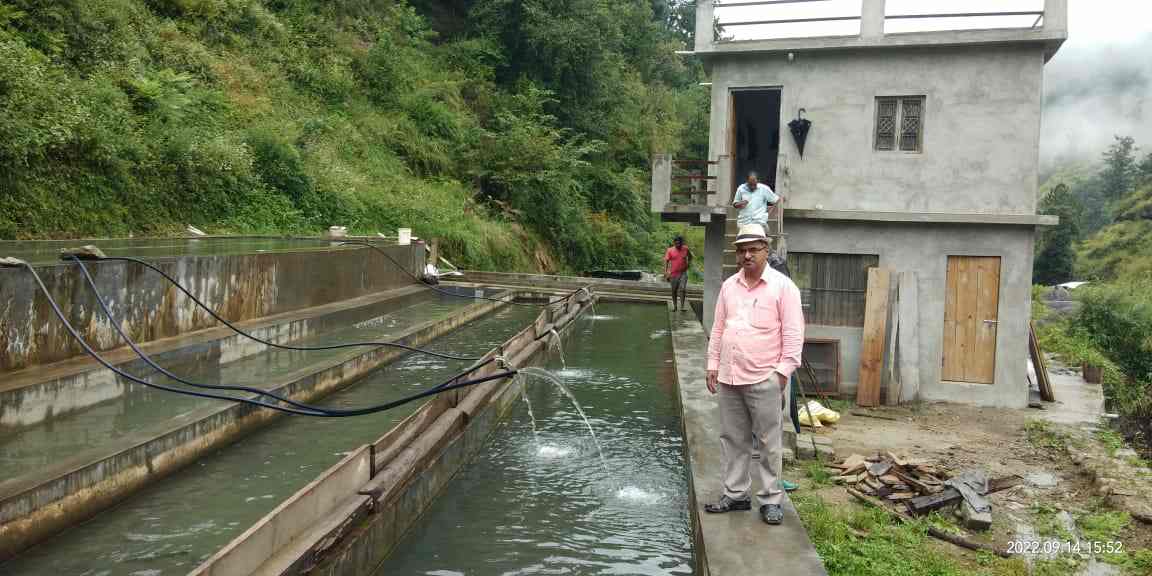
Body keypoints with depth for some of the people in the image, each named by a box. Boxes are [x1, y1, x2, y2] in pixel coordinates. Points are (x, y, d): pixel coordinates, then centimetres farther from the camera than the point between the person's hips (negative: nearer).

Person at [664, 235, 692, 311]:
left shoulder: (686, 249, 1)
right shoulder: (670, 250, -5)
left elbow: (690, 256, 22)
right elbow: (666, 261, -6)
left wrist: (689, 263, 7)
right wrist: (666, 273, -13)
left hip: (683, 273, 0)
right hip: (673, 274, 0)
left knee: (682, 289, -12)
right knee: (674, 290, 11)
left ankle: (682, 306, -10)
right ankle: (674, 306, 25)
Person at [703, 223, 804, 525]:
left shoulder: (783, 286, -5)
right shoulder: (728, 285, 11)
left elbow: (793, 335, -7)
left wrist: (783, 372, -12)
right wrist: (713, 366, 10)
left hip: (764, 380, -5)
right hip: (728, 378, 5)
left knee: (769, 443, 3)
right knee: (733, 440, 13)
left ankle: (771, 499, 14)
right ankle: (736, 494, 25)